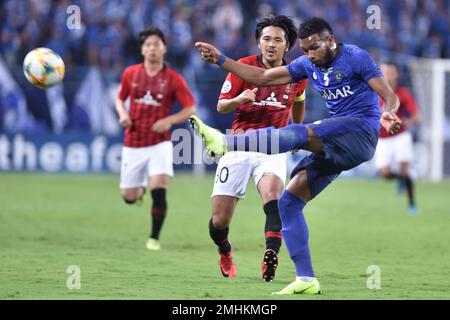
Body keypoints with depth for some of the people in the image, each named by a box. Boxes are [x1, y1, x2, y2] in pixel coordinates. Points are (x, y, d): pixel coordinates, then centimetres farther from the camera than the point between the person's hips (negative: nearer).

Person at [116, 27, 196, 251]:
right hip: (133, 144, 2)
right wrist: (123, 113, -5)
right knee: (129, 197, 5)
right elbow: (120, 99, 17)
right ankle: (141, 188, 44)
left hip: (159, 143, -2)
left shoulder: (173, 79, -5)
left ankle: (154, 238, -2)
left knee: (159, 191, -19)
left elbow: (191, 109, -1)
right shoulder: (130, 74, 2)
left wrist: (170, 120, -17)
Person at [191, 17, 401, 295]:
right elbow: (263, 77, 14)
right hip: (336, 145, 8)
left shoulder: (356, 58, -6)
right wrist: (221, 60, 5)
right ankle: (306, 280, -4)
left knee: (299, 133, -31)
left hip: (361, 132, -8)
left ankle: (224, 143, -46)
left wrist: (388, 115, -36)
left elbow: (390, 97, -12)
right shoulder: (308, 65, 13)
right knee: (289, 201, -3)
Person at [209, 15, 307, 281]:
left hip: (273, 147, 0)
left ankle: (271, 256, -43)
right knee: (219, 221, -3)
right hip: (239, 146, 0)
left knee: (272, 192, -33)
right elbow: (221, 105, 1)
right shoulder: (243, 67, -4)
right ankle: (225, 253, 31)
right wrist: (238, 99, -21)